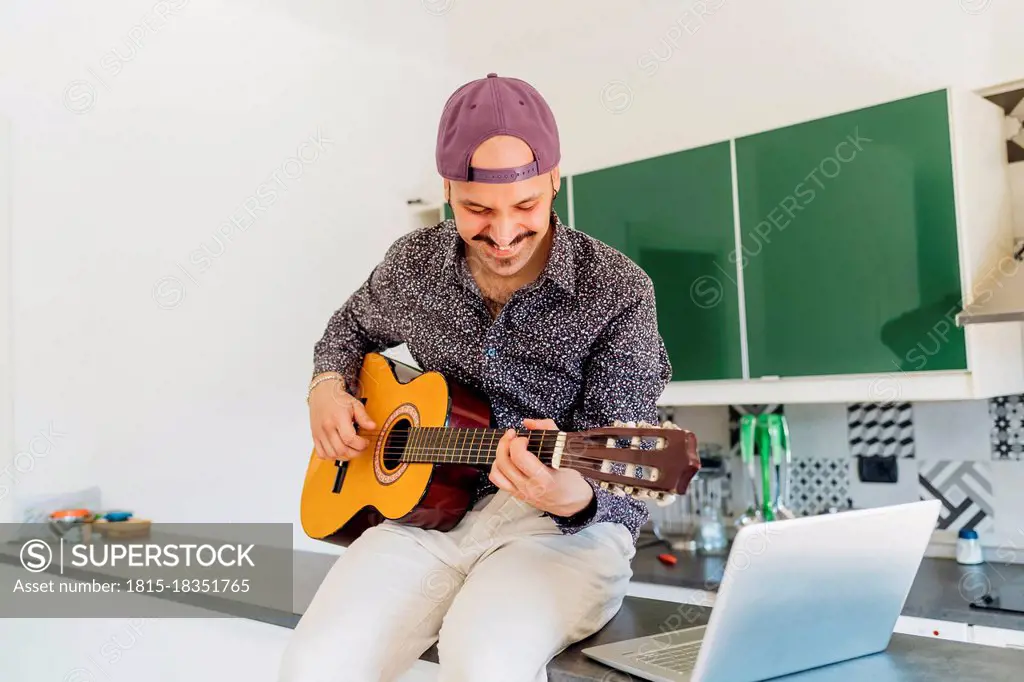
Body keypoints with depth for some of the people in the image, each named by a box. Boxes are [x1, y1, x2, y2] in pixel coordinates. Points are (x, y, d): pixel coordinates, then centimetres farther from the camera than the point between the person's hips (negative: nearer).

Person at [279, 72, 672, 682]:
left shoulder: (617, 291, -11)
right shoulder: (413, 264, 2)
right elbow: (354, 326, 26)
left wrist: (575, 498, -36)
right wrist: (328, 386, 5)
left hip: (563, 526, -3)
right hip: (426, 505, 3)